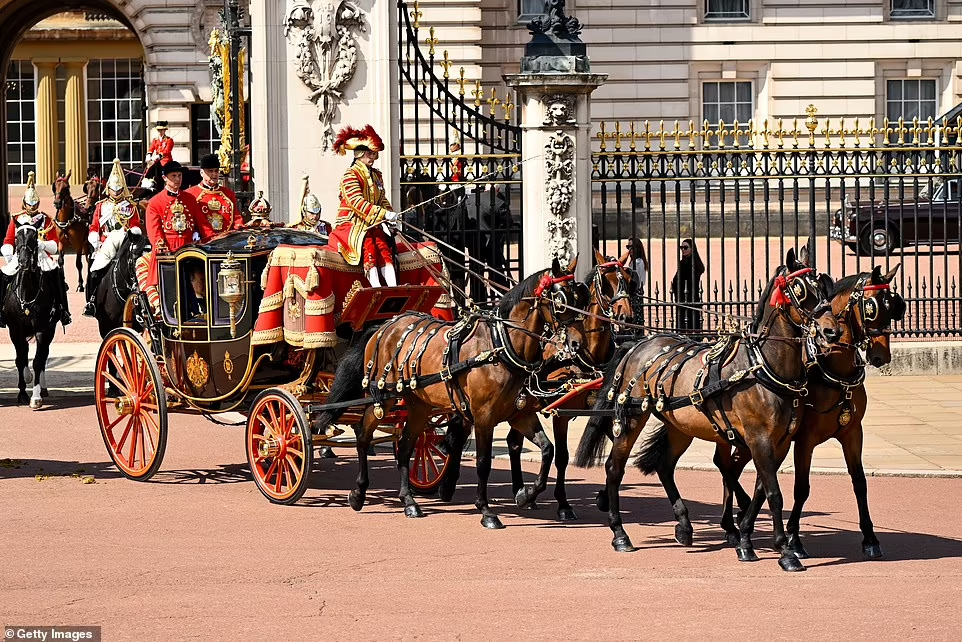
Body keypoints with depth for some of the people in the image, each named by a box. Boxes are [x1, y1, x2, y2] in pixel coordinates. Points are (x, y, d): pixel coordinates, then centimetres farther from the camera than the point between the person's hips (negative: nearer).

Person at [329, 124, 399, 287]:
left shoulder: (376, 175, 16)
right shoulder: (350, 175, -9)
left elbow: (383, 200, 16)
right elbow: (357, 202, -21)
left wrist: (390, 216, -7)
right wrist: (384, 213, -28)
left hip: (371, 224, 6)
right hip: (349, 224, -6)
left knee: (383, 244, -23)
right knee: (368, 243, -33)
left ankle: (394, 288, -38)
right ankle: (376, 289, -45)